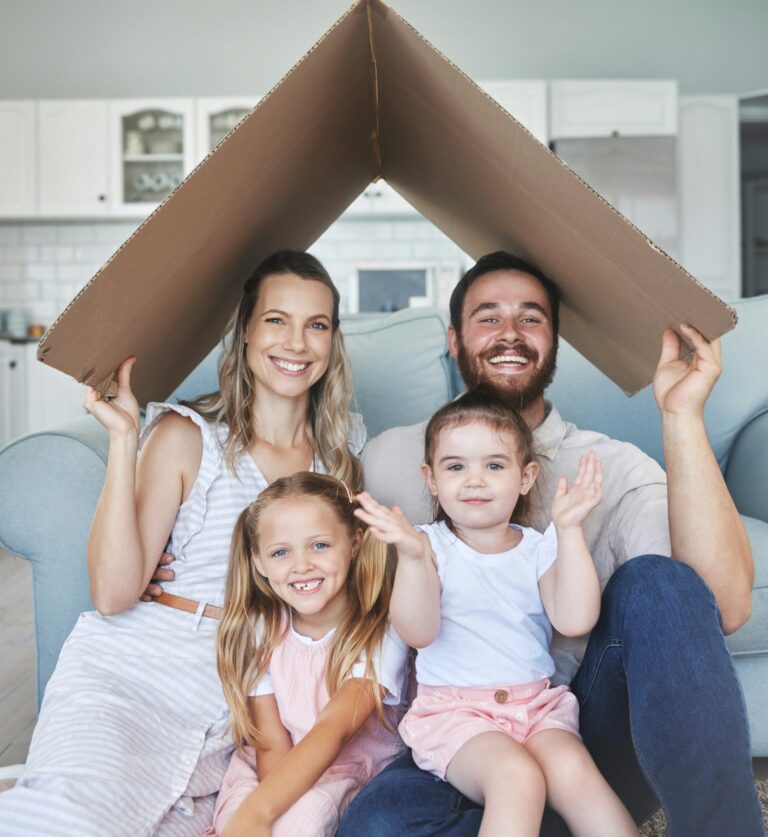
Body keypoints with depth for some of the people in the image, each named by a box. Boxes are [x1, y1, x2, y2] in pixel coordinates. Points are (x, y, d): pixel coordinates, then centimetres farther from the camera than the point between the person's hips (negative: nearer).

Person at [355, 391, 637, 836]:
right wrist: (411, 556, -32)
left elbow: (574, 621, -11)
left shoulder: (540, 548, 6)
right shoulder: (431, 545, -1)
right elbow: (419, 633, -15)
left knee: (573, 770, -28)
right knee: (518, 778, -30)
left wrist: (569, 530, -19)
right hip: (454, 708, -2)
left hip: (537, 703, 2)